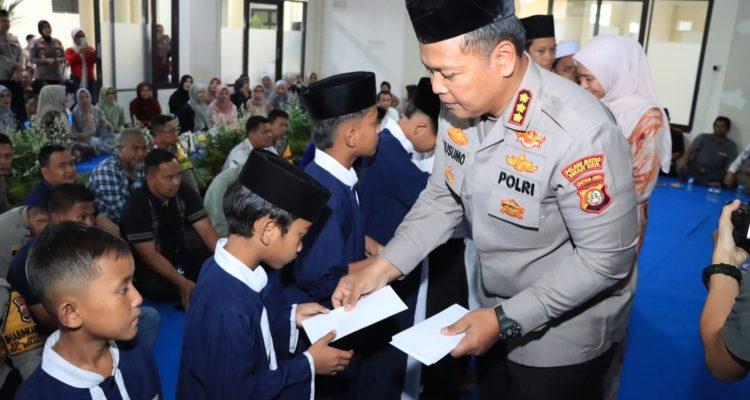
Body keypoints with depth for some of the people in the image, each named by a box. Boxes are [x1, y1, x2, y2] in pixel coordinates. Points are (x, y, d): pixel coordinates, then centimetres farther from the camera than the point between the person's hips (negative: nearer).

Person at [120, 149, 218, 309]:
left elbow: (206, 229, -11)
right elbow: (149, 255, -25)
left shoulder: (184, 193, -7)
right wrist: (182, 283, -34)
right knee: (161, 288, -36)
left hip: (178, 257, 5)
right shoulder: (136, 205, -22)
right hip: (147, 267, -5)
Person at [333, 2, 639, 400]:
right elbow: (442, 198, 0)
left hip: (563, 335, -6)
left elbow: (607, 257, -25)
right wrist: (382, 267, -10)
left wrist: (507, 319, -25)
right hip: (498, 313, 6)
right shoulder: (460, 107, -11)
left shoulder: (579, 133, -31)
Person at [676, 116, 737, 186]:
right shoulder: (703, 137, 12)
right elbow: (690, 150, -2)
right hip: (694, 169, 1)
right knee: (681, 167, -32)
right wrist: (683, 161, -23)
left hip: (712, 175, -1)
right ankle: (707, 183, -36)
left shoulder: (731, 145, 9)